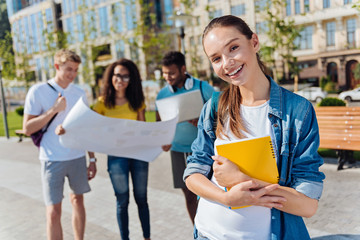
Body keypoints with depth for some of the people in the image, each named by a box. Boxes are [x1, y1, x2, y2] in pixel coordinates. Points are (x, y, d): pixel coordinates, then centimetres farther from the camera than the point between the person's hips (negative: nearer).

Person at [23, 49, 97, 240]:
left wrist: (92, 158, 9)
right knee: (53, 211, -2)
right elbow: (27, 129, -7)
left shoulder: (80, 93, 7)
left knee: (78, 201, 13)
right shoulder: (38, 91, -5)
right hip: (52, 159, -4)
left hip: (78, 157, 4)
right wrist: (54, 110, -17)